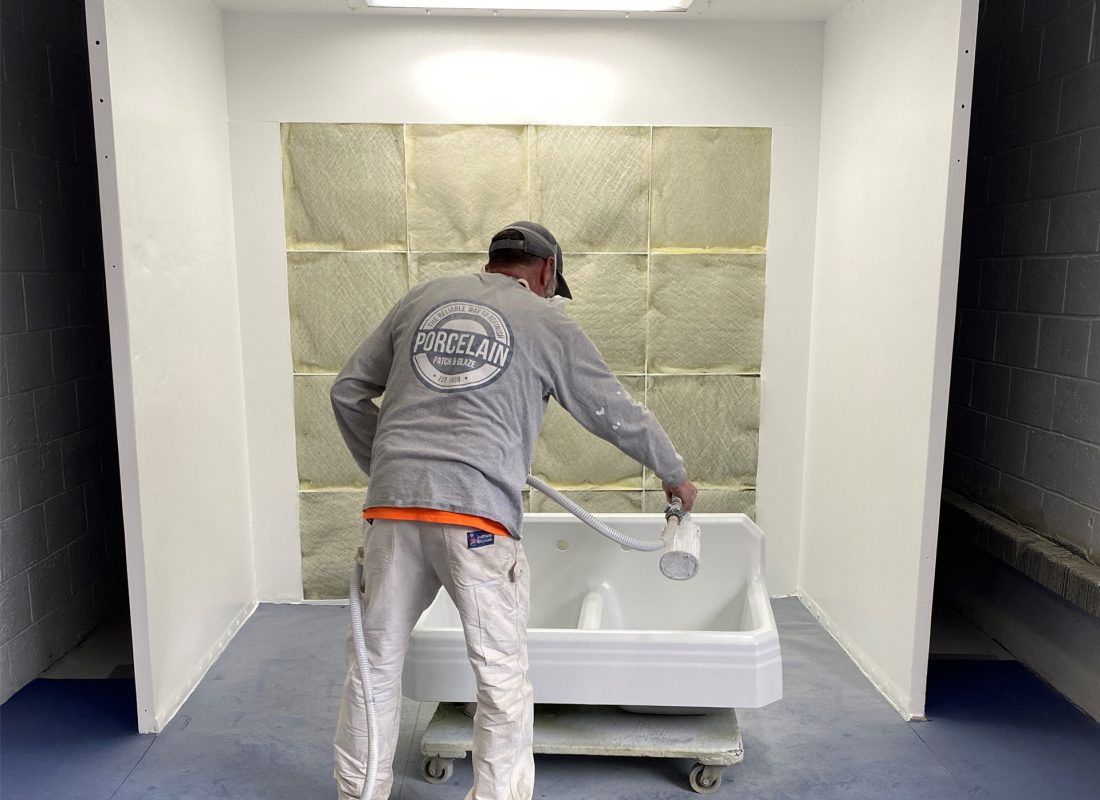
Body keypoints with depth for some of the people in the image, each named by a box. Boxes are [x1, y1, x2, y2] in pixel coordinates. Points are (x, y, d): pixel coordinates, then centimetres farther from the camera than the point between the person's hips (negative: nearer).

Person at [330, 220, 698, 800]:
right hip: (477, 514, -4)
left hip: (392, 506, 4)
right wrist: (675, 475, 30)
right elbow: (618, 413, 16)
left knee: (376, 666, 17)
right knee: (502, 681, 9)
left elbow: (348, 392, 18)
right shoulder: (547, 322, 10)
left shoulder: (421, 299, 18)